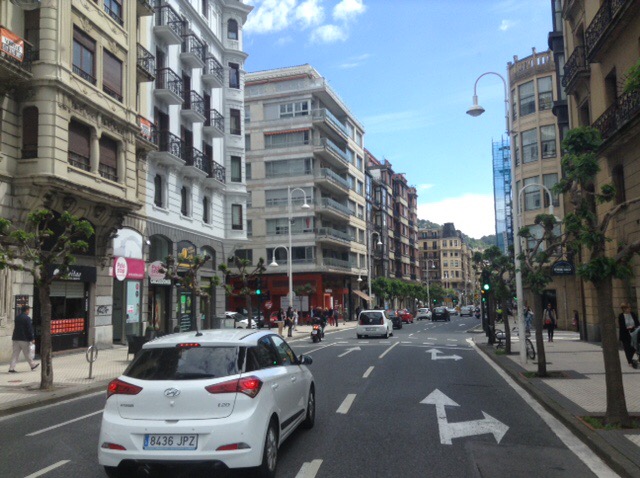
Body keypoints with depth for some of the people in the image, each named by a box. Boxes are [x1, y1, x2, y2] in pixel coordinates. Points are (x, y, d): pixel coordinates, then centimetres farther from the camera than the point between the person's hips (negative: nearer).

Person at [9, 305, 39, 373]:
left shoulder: (17, 317, 10)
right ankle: (32, 365, 23)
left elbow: (15, 327, 19)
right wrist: (32, 338, -7)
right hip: (24, 339, -6)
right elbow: (30, 329, -13)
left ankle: (11, 368, -2)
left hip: (16, 338, 6)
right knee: (27, 353, 7)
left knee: (15, 353, 5)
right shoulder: (27, 318, -13)